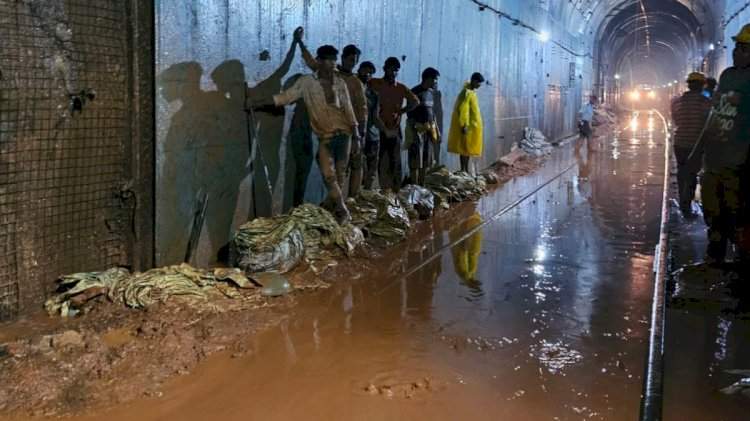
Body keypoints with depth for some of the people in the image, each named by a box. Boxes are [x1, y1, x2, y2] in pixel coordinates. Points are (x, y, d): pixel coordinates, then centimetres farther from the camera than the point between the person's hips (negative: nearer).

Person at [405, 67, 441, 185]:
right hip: (417, 130, -8)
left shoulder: (431, 92, 14)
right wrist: (412, 133, -19)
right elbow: (410, 114, -13)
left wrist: (437, 131, 17)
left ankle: (422, 186, 20)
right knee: (415, 162, -6)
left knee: (426, 162, 12)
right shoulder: (415, 92, -10)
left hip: (429, 130, 8)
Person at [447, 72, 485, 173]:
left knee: (469, 148, 12)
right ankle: (463, 170, -4)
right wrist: (464, 125, -25)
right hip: (468, 125, -10)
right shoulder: (467, 92, -17)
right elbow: (463, 109, -22)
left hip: (472, 125, 10)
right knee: (465, 148, -6)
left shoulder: (472, 91, 13)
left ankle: (466, 170, 18)